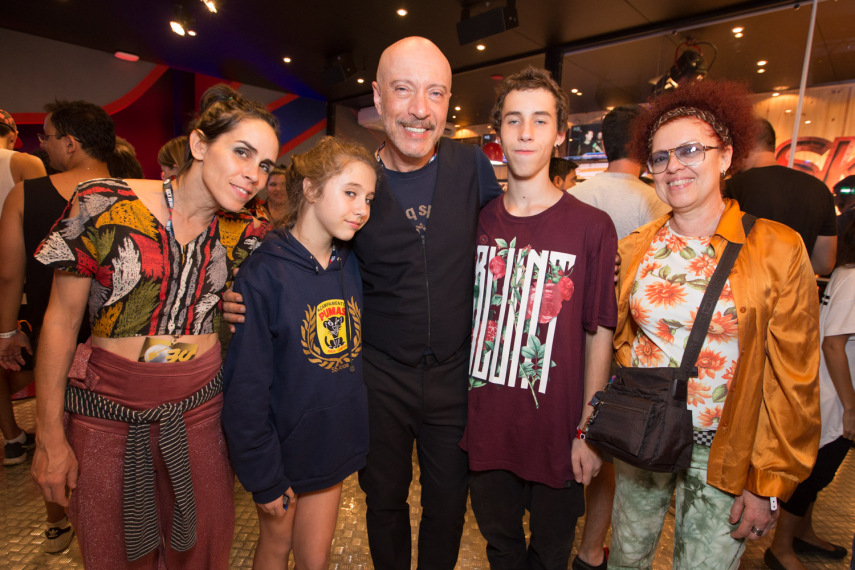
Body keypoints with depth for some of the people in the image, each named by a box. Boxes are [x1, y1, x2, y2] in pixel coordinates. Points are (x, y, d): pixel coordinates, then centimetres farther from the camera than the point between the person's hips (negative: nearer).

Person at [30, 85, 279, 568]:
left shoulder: (248, 234, -3)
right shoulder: (103, 204, -11)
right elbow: (61, 320, -5)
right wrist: (50, 437, -3)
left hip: (201, 409, 2)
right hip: (107, 412, -1)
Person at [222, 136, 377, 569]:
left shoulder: (351, 266, -2)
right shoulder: (263, 274, -19)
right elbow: (245, 388, -16)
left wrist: (356, 430, 3)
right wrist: (263, 477, -12)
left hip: (333, 444, 4)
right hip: (281, 448, -4)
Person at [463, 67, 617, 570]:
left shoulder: (592, 227, -10)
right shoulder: (478, 221, -1)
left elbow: (599, 332, -7)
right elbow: (465, 317, 6)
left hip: (556, 431, -2)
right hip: (485, 425, 3)